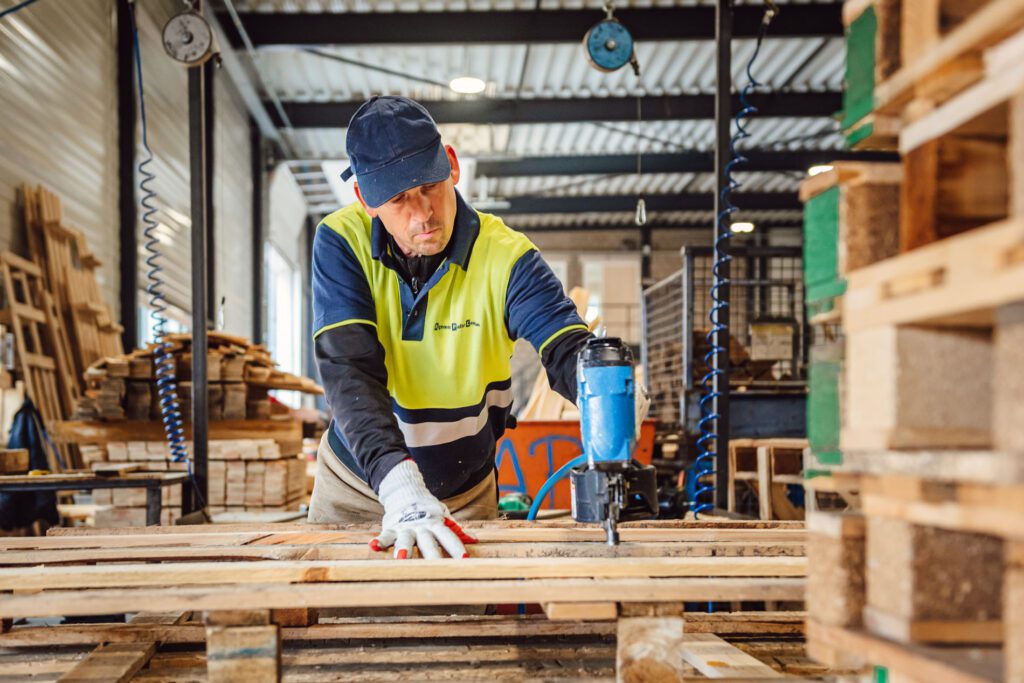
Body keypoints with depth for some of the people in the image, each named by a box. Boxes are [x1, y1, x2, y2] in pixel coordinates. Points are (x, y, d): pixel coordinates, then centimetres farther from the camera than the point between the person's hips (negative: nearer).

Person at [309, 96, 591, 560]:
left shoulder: (504, 256, -19)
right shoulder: (342, 243, -18)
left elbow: (566, 349, -31)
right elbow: (349, 371, -28)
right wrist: (399, 487, -43)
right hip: (354, 484, 1)